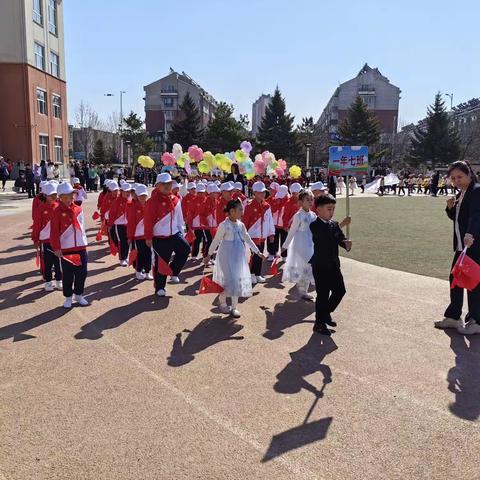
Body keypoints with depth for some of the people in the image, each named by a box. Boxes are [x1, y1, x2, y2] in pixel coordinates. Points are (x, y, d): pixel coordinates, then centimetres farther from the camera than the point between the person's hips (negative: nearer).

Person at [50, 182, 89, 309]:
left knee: (82, 273, 8)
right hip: (65, 249, -4)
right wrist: (56, 248, -13)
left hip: (81, 247, 4)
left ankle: (79, 295, 25)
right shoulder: (57, 212, -7)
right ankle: (68, 297, 18)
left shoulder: (79, 210, 5)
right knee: (67, 275, 4)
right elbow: (54, 231, -9)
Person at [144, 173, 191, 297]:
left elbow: (179, 218, 15)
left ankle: (173, 272, 7)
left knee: (185, 249, -14)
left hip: (174, 234, 5)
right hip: (159, 238, -5)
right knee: (161, 263, 2)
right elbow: (148, 220, -13)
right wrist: (148, 237, -15)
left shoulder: (175, 200, 6)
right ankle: (159, 288, 18)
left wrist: (181, 232, 15)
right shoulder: (153, 201, -11)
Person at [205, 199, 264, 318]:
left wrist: (257, 251, 12)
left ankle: (234, 307, 17)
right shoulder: (224, 225, -14)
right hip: (227, 257, -6)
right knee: (226, 279, 3)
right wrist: (209, 255, -2)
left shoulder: (240, 225, 3)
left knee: (238, 280, 7)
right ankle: (223, 304, 25)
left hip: (239, 257, 6)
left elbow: (247, 239, 12)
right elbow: (216, 241, -8)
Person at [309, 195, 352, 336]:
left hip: (333, 264, 7)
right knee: (323, 295, 0)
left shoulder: (335, 224, 8)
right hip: (320, 266, -7)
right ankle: (319, 324, 15)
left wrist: (347, 244, -22)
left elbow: (341, 238, 0)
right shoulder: (315, 226, -14)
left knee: (340, 291, 12)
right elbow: (328, 237, -29)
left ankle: (326, 313, 33)